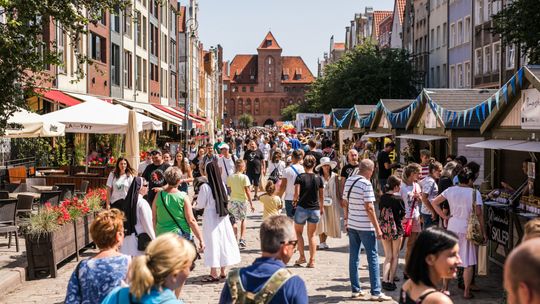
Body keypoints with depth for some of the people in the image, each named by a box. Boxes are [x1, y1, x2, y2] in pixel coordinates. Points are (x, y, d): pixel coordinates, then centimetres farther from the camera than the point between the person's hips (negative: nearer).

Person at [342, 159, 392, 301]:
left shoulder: (349, 181, 7)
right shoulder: (366, 184, -15)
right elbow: (369, 208, -18)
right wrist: (377, 228, -14)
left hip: (352, 225, 7)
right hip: (365, 226, -7)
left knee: (354, 257, 10)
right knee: (373, 258, -1)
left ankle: (355, 290, 15)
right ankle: (376, 292, -1)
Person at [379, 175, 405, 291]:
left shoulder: (382, 198, -2)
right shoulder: (398, 199, -14)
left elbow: (381, 210, 7)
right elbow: (403, 214, -4)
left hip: (384, 229, 4)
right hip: (396, 229, -4)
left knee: (388, 256, 12)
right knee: (395, 256, 11)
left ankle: (385, 280, -3)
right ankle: (391, 281, 10)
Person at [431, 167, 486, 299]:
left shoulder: (450, 190, 1)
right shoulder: (475, 193, -9)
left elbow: (434, 202, 2)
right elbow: (478, 214, -11)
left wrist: (445, 216, 5)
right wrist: (483, 232, -4)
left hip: (452, 228, 3)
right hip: (468, 230, -3)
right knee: (469, 263, 6)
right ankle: (467, 292, 9)